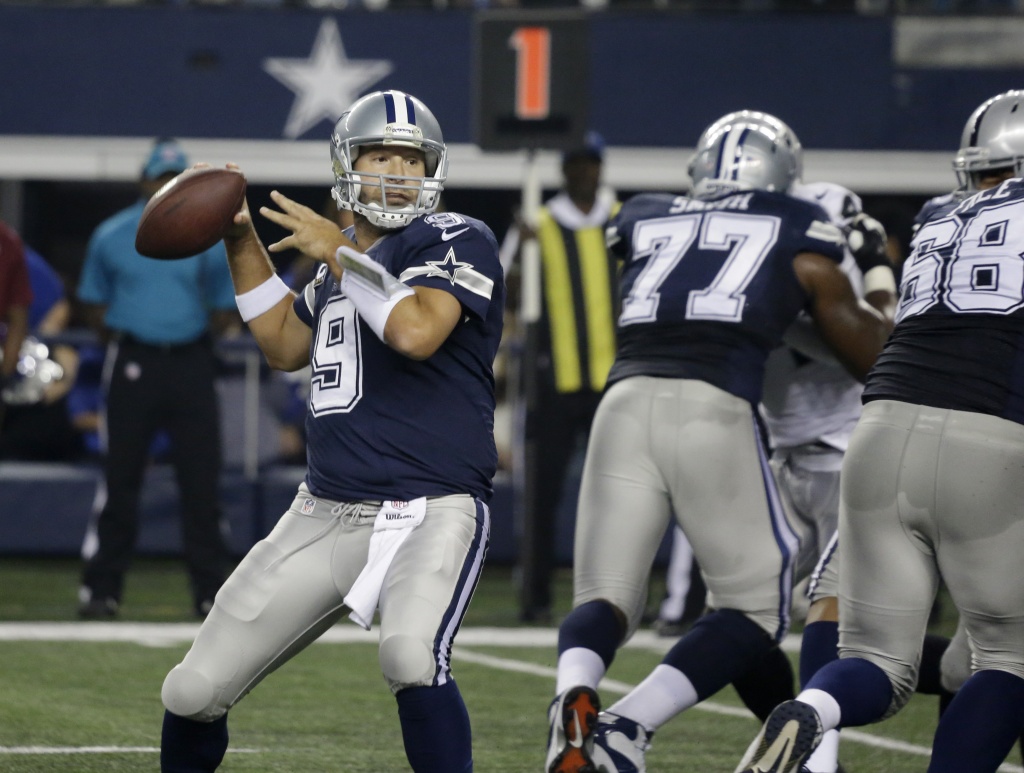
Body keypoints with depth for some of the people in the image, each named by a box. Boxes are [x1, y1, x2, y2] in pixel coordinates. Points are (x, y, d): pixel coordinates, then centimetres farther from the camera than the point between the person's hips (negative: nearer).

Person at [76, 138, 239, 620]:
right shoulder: (111, 237, 5)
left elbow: (227, 309, 13)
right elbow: (93, 303, 15)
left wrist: (199, 336, 0)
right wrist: (117, 337, 3)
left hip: (190, 362, 1)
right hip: (132, 363, -1)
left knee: (201, 480, -1)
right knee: (120, 479, -2)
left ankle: (210, 592, 4)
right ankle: (101, 588, 3)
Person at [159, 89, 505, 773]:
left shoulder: (456, 241, -7)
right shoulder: (342, 261, 16)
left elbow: (417, 332, -25)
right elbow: (287, 346, 30)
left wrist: (340, 253, -14)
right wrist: (243, 244, 21)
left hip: (432, 511, -7)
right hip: (326, 514, 7)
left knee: (410, 654, -37)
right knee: (194, 692, 4)